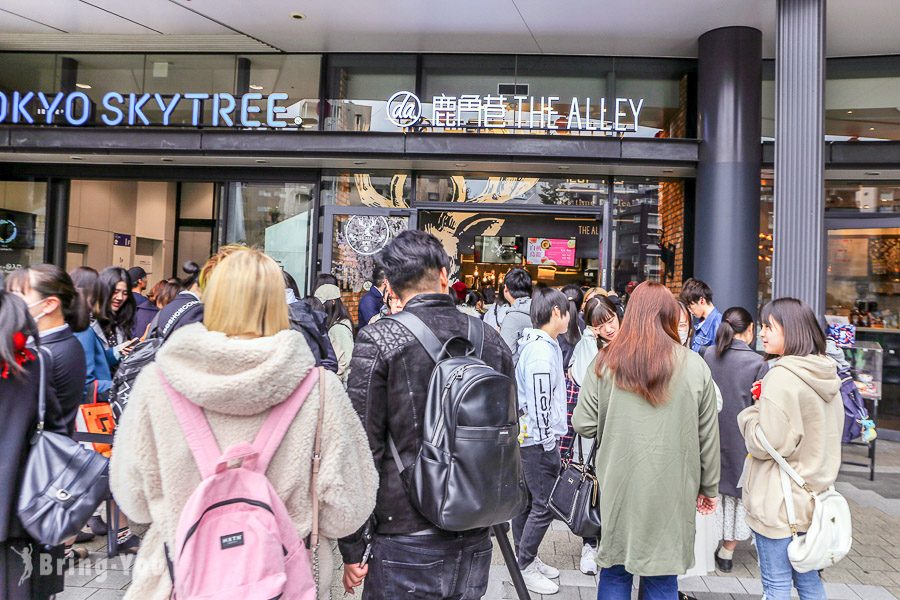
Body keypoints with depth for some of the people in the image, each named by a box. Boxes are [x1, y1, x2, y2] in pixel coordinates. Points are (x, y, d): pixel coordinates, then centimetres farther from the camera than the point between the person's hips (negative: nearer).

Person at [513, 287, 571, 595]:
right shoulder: (542, 351, -21)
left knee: (525, 500, 17)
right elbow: (540, 404, -22)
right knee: (543, 505, -1)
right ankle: (524, 566, 11)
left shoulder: (535, 343, 11)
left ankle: (525, 559, 29)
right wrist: (549, 443, -14)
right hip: (538, 438, -10)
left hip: (526, 435, 10)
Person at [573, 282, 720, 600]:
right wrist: (709, 488, 12)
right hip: (671, 490, 0)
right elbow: (708, 437, 0)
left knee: (615, 573, 16)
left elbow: (584, 424, -7)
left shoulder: (606, 361, -8)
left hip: (618, 485, 0)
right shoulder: (695, 366, -6)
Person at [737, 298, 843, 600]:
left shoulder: (781, 377, -21)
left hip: (778, 503, -8)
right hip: (813, 497, 8)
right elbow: (829, 435, 17)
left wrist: (749, 414, -5)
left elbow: (765, 444, -21)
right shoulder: (827, 376, 6)